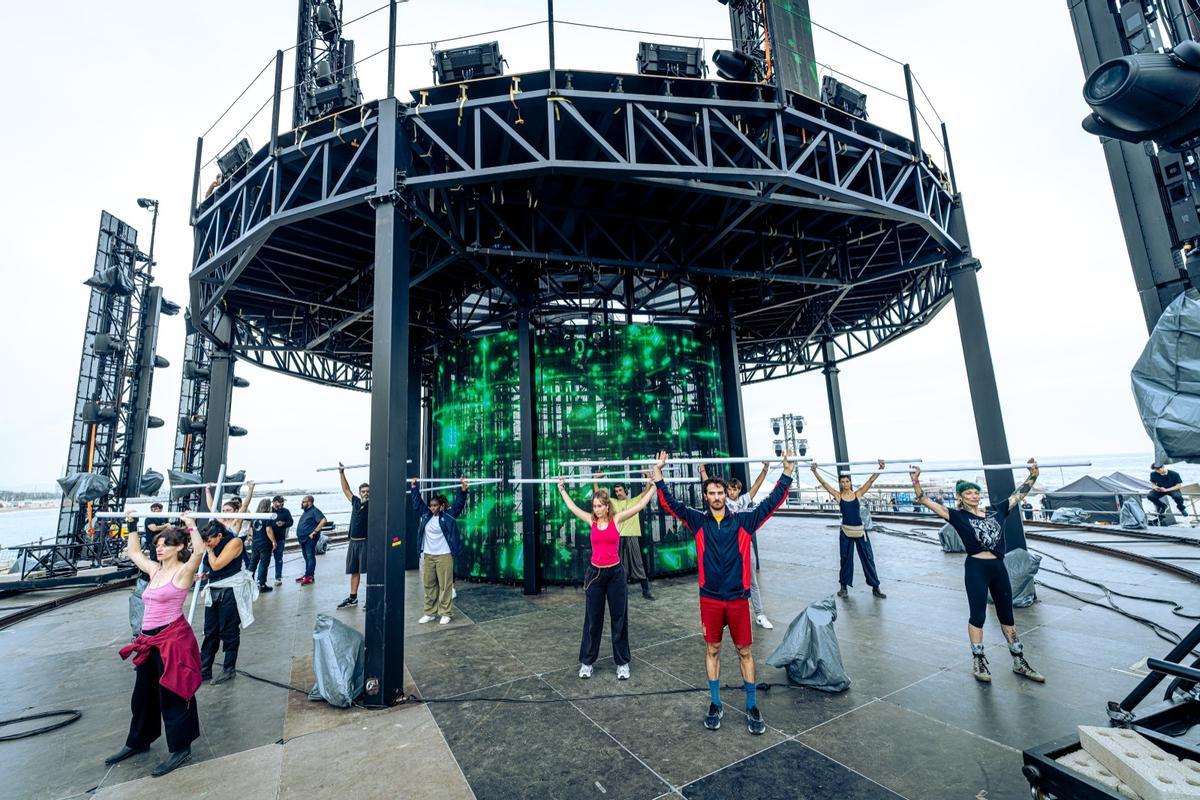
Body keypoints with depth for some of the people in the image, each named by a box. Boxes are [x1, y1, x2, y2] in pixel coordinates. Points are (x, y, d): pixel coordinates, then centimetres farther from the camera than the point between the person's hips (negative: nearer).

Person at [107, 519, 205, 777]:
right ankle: (138, 741, 43)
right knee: (143, 693, 23)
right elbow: (132, 551, 25)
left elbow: (199, 550, -37)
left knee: (172, 694, 2)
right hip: (149, 640, 8)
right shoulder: (154, 569, 8)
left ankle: (180, 748, 16)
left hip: (173, 639, -8)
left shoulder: (183, 571, -14)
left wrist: (190, 525, -29)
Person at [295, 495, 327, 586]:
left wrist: (315, 531, -26)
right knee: (306, 557, 16)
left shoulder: (314, 511, -14)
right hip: (303, 538, 10)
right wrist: (300, 536, 20)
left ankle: (309, 577, -6)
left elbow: (323, 521, -26)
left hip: (310, 538, -10)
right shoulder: (306, 511, 17)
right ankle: (307, 574, 25)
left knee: (310, 557, -8)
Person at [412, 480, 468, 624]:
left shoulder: (448, 515, -5)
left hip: (444, 556, -5)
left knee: (445, 585, 0)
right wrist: (415, 487, 18)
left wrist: (463, 490, -25)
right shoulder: (425, 514, 7)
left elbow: (458, 504, -13)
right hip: (428, 556, 5)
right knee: (429, 585, 11)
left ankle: (445, 614, 9)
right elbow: (417, 502, 16)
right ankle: (430, 613, 23)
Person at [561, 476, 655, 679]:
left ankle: (623, 662, 24)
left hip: (615, 573, -2)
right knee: (592, 620, 12)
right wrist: (561, 488, 18)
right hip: (595, 573, 2)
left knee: (619, 619, 9)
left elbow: (640, 504, -7)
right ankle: (586, 662, 26)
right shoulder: (591, 521, 1)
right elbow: (572, 507, 12)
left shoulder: (617, 519, -6)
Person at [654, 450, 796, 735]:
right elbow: (671, 504, -4)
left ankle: (752, 707, 27)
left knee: (745, 652, 11)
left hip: (738, 598, 0)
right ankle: (715, 705, 29)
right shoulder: (698, 522, -1)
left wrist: (787, 473, -7)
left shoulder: (743, 521, -2)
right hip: (710, 599, 0)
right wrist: (658, 476, -10)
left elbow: (772, 502, -3)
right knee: (712, 650, 13)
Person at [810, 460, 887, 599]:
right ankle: (843, 586, 23)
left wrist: (880, 468, -19)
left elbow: (871, 480, -7)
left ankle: (875, 587, 21)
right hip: (846, 532, -1)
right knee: (846, 559, 8)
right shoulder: (838, 496, -2)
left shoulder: (858, 493, 0)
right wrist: (815, 471, -20)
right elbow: (824, 483, -10)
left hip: (860, 530, 1)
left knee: (868, 558, 9)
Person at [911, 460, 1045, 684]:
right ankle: (979, 662, 17)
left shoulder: (996, 511, 9)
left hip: (999, 568, 5)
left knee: (1007, 616, 17)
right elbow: (926, 502, -15)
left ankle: (1019, 663, 30)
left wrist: (1033, 474, 15)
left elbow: (1019, 494, 16)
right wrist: (916, 481, -26)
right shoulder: (958, 516, -5)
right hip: (976, 568, -5)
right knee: (978, 616, 4)